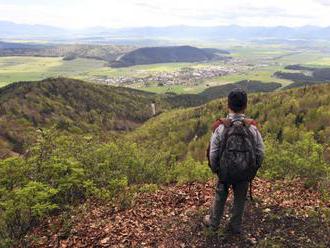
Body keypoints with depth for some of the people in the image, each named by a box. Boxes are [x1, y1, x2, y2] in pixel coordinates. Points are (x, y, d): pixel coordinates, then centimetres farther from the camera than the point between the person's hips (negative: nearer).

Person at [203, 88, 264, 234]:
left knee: (220, 197, 22)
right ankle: (235, 227, 37)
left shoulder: (220, 127, -19)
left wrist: (214, 168, 6)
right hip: (245, 173, 1)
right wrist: (253, 169, 10)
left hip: (225, 171, -1)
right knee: (240, 199, 21)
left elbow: (213, 153, -13)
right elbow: (260, 153, -7)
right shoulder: (252, 128, -15)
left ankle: (213, 222, 39)